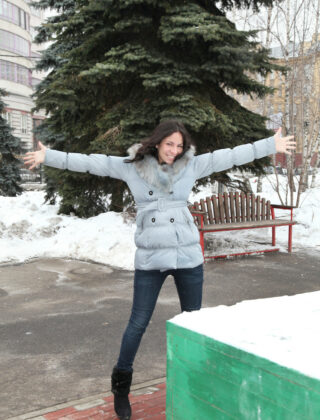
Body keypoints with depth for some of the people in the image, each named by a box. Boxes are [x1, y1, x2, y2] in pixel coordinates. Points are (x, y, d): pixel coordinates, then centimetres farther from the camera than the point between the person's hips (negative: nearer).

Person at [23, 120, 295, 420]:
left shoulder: (190, 165, 4)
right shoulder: (132, 167, 1)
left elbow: (229, 156, 6)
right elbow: (92, 163, -1)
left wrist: (270, 145, 7)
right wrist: (49, 156, -5)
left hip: (188, 257, 2)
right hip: (150, 259, -2)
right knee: (138, 324, 5)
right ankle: (121, 387, 24)